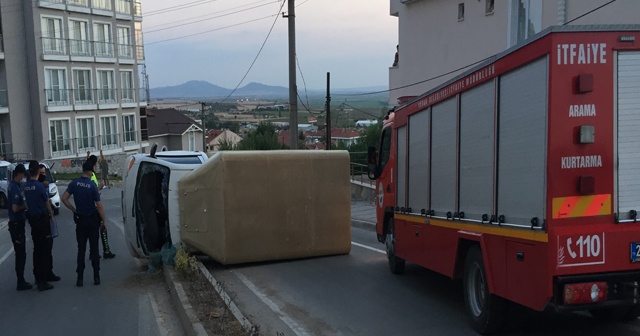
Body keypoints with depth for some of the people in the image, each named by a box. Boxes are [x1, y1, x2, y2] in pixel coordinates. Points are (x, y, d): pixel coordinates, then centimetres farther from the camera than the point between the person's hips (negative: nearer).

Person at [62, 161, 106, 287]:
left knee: (81, 249, 8)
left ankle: (80, 278, 8)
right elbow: (99, 206, -13)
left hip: (80, 220, 2)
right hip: (93, 220, -2)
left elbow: (64, 198, -9)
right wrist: (103, 221, -3)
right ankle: (96, 277, 8)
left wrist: (74, 210, 2)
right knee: (94, 249, 5)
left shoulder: (74, 183, -5)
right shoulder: (92, 186, -14)